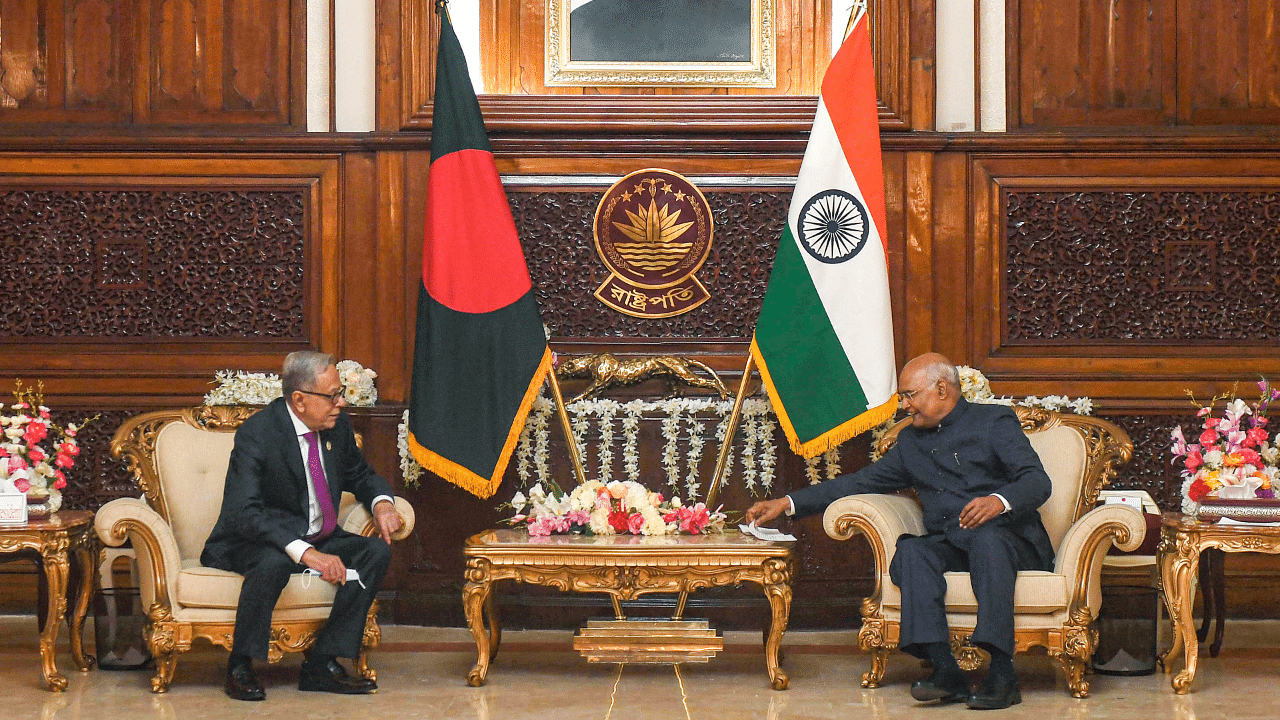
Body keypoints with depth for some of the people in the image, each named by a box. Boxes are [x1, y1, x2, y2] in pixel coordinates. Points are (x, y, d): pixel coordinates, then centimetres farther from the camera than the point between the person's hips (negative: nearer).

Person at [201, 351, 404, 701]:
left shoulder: (337, 425, 0)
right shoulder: (256, 434, -21)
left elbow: (360, 475, 20)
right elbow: (243, 512, -32)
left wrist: (381, 502, -5)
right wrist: (305, 553, -42)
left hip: (319, 538, 7)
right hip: (257, 543, -7)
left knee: (376, 551, -16)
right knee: (274, 562, -38)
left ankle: (322, 663, -15)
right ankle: (239, 667, -20)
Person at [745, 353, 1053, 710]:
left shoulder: (995, 421, 6)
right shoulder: (911, 441, 23)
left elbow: (1038, 482, -6)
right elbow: (860, 482, 23)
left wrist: (999, 501, -28)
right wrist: (788, 503, 16)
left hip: (1009, 538, -4)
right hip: (946, 544, 4)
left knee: (987, 541, -39)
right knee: (910, 551, -29)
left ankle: (1002, 673, -43)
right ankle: (945, 671, -40)